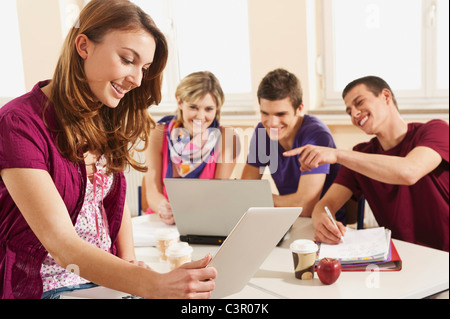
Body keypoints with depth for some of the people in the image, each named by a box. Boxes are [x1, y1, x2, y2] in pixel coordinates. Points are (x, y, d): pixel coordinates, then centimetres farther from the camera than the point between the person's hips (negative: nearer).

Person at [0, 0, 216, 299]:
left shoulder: (105, 123, 7)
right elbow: (61, 241, -25)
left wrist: (130, 263, -3)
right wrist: (153, 285, -36)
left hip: (106, 280, 6)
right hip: (40, 289, -6)